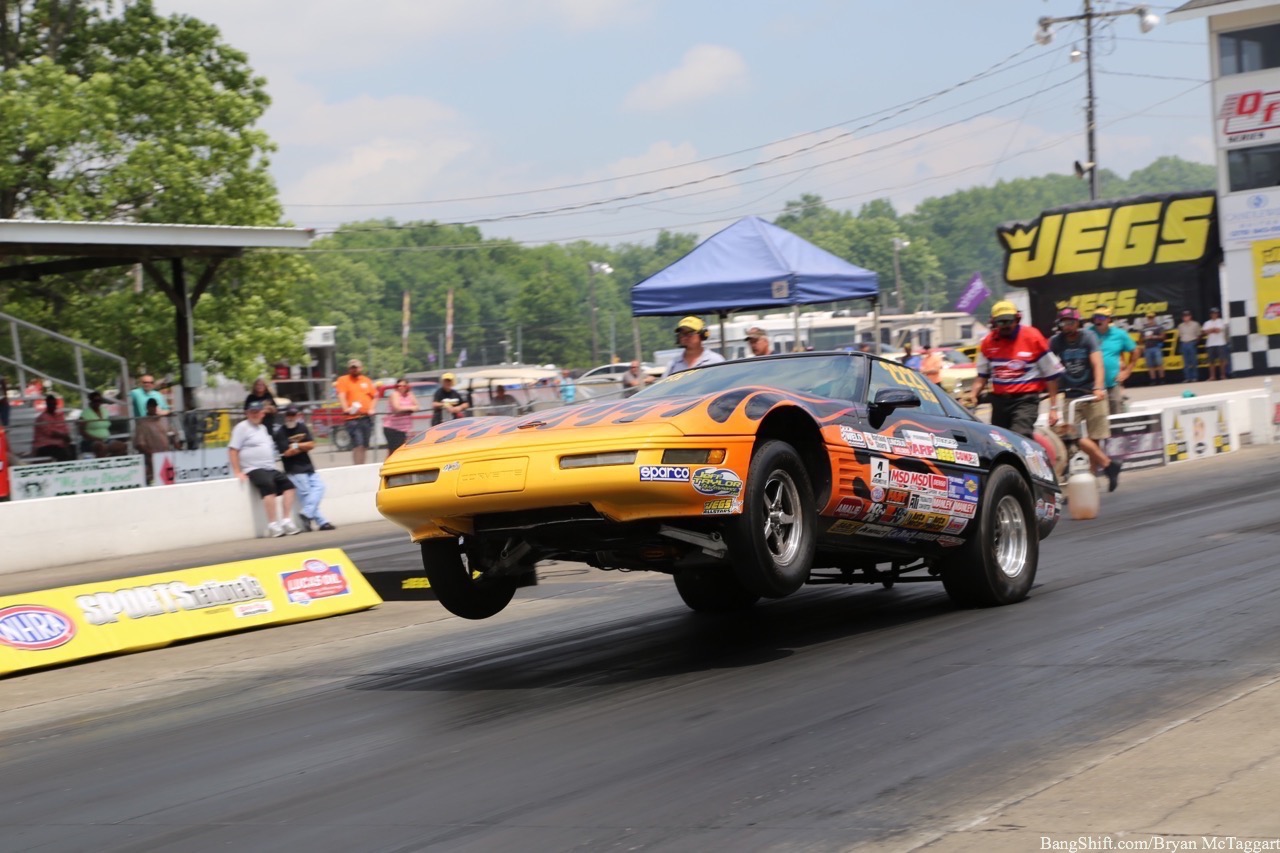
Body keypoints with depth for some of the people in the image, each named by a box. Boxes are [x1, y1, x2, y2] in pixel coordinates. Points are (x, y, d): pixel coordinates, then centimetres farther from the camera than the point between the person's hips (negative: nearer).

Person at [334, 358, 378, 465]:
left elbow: (375, 396, 18)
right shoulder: (343, 380, 4)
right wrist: (346, 408, -26)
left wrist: (371, 409, 1)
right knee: (358, 444, -15)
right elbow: (341, 395, -10)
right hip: (353, 418, -5)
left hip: (367, 417, 5)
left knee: (365, 445, 9)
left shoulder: (367, 381, 16)